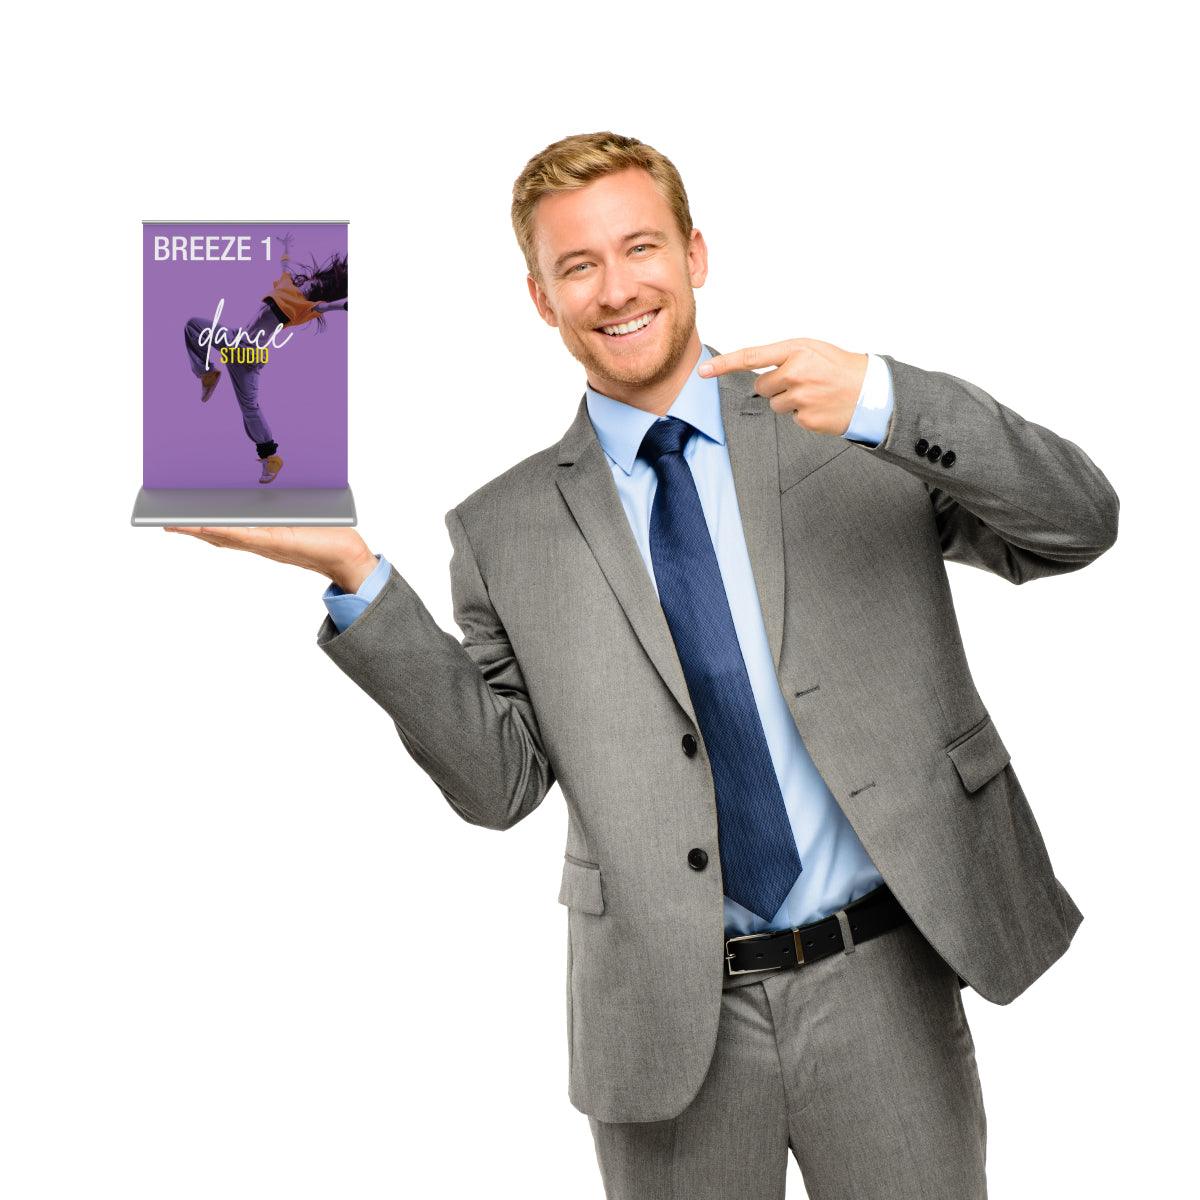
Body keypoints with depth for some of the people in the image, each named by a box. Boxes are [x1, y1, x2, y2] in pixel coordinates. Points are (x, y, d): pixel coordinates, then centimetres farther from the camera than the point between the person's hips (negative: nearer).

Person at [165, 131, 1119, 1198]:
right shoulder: (505, 529, 3)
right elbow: (502, 782, 0)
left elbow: (1079, 527, -6)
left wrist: (886, 401, -21)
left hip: (880, 988, 0)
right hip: (669, 1018, 1)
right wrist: (359, 580, -10)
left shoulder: (854, 430, 2)